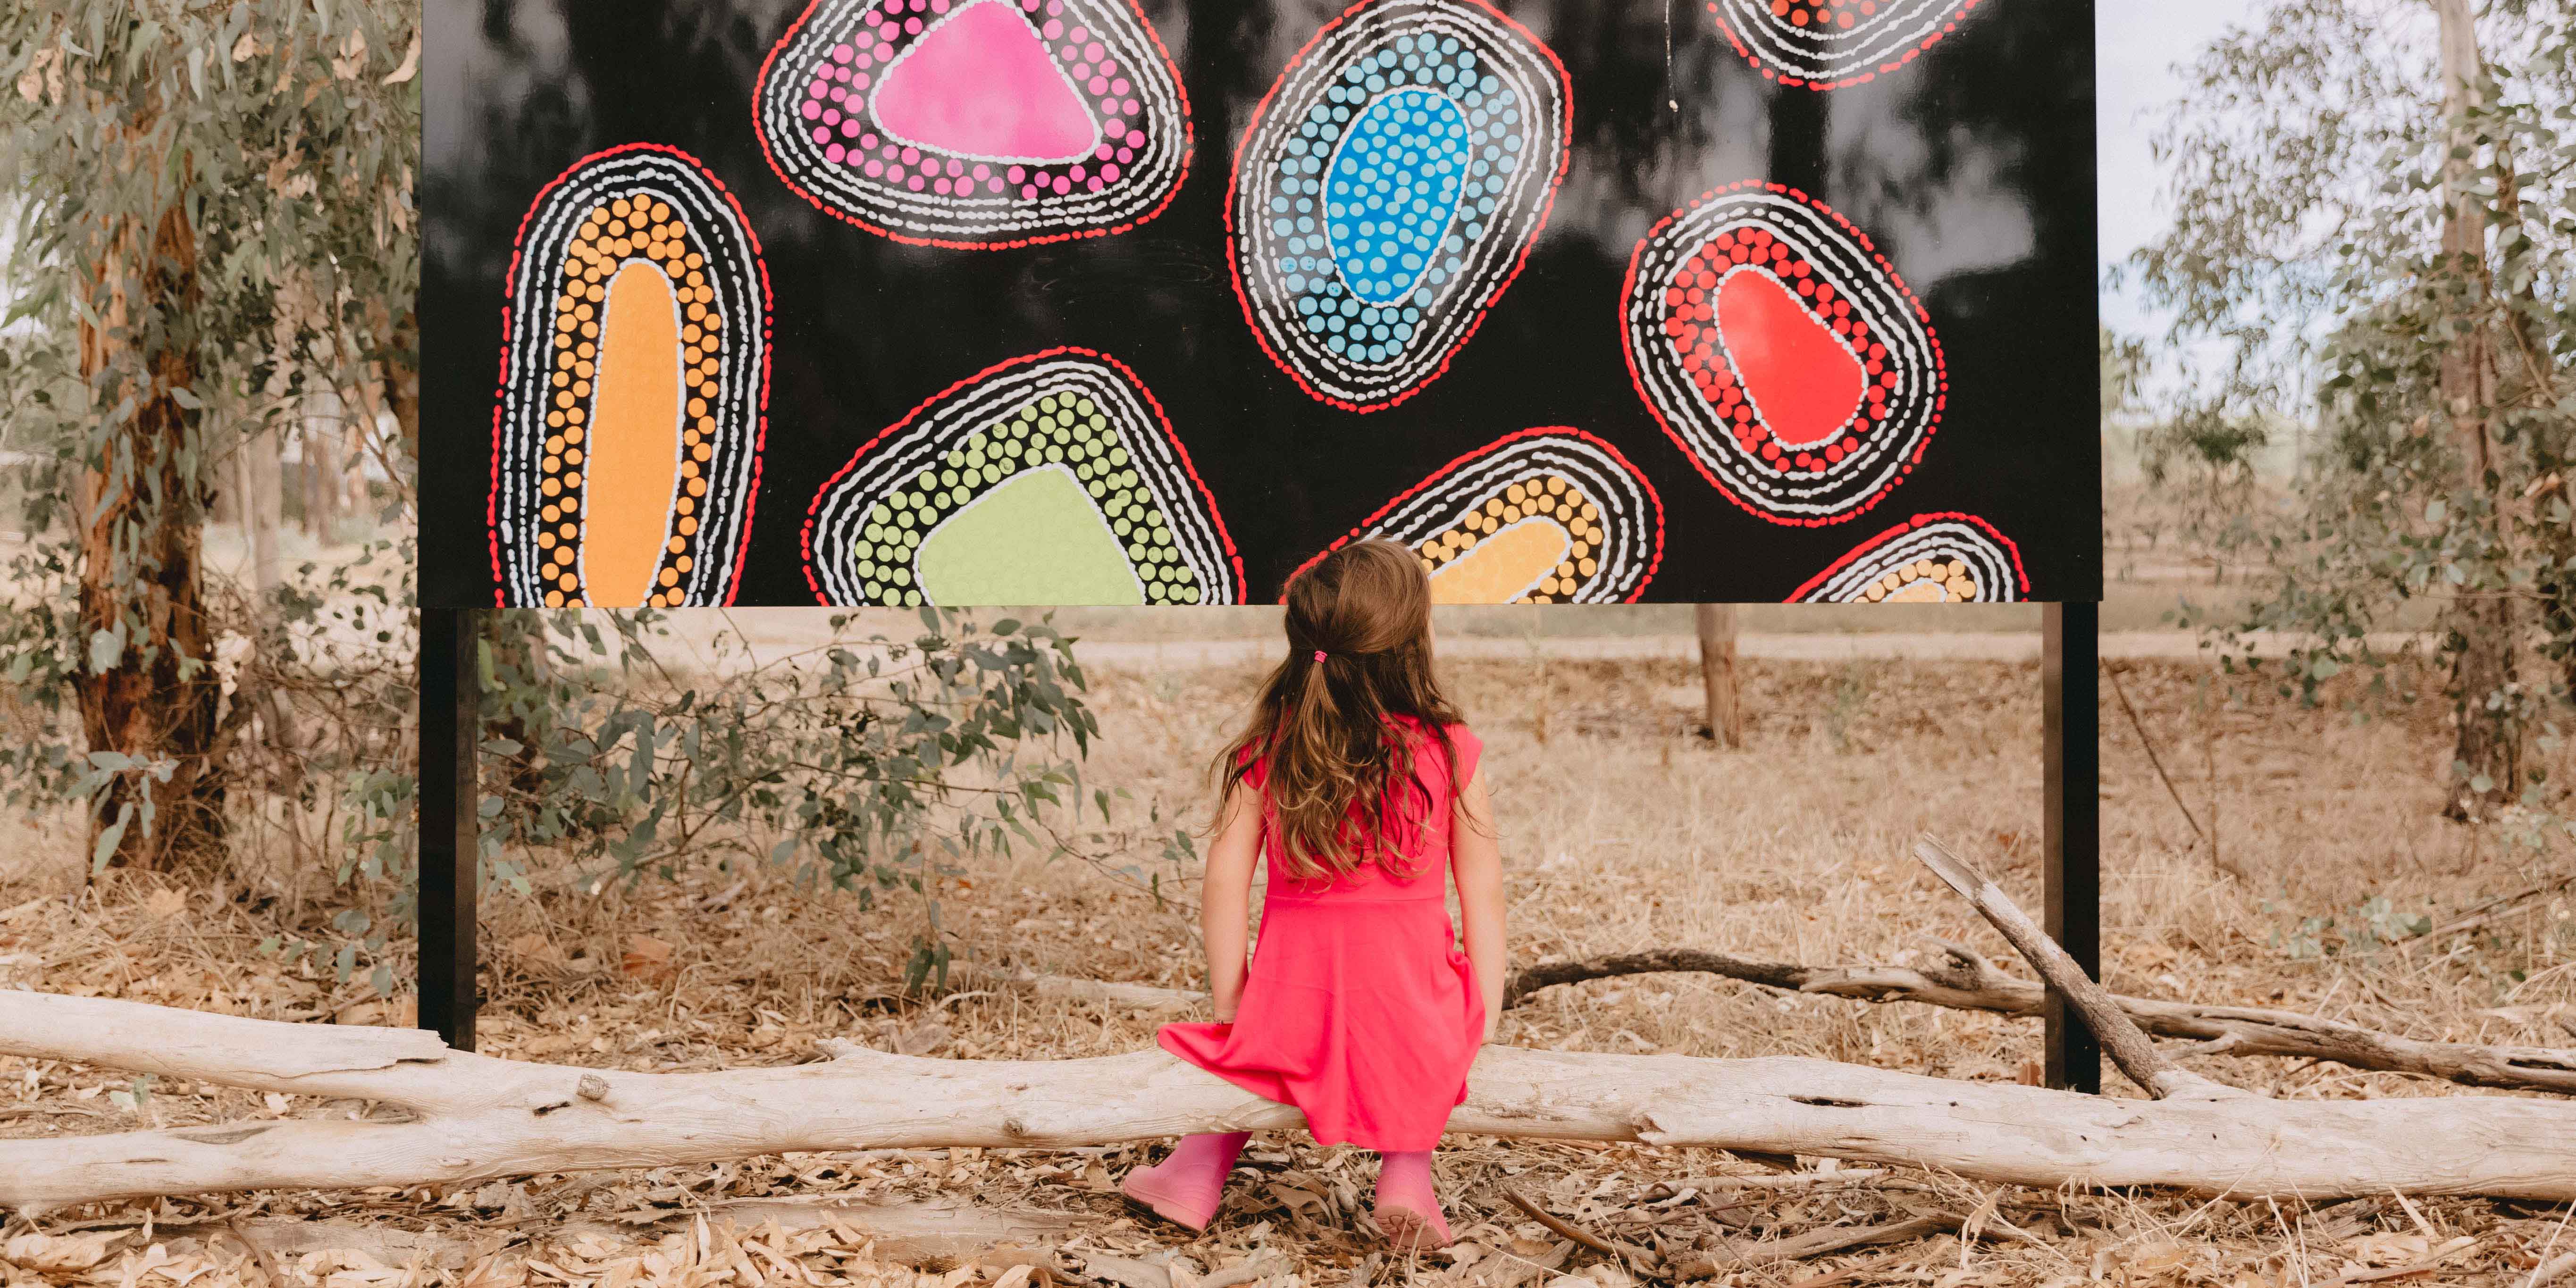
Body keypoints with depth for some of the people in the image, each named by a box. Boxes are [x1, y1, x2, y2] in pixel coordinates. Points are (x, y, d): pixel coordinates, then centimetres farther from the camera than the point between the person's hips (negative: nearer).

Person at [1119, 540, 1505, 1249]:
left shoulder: (1266, 754, -3)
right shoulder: (1448, 751, -6)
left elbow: (1224, 882, -5)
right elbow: (1482, 891, -1)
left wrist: (1230, 1007, 4)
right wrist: (1483, 1022, 8)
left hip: (1294, 1019, 1)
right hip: (1415, 1019, -1)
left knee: (1245, 1050, 35)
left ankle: (1199, 1169, 23)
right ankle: (1407, 1172, 13)